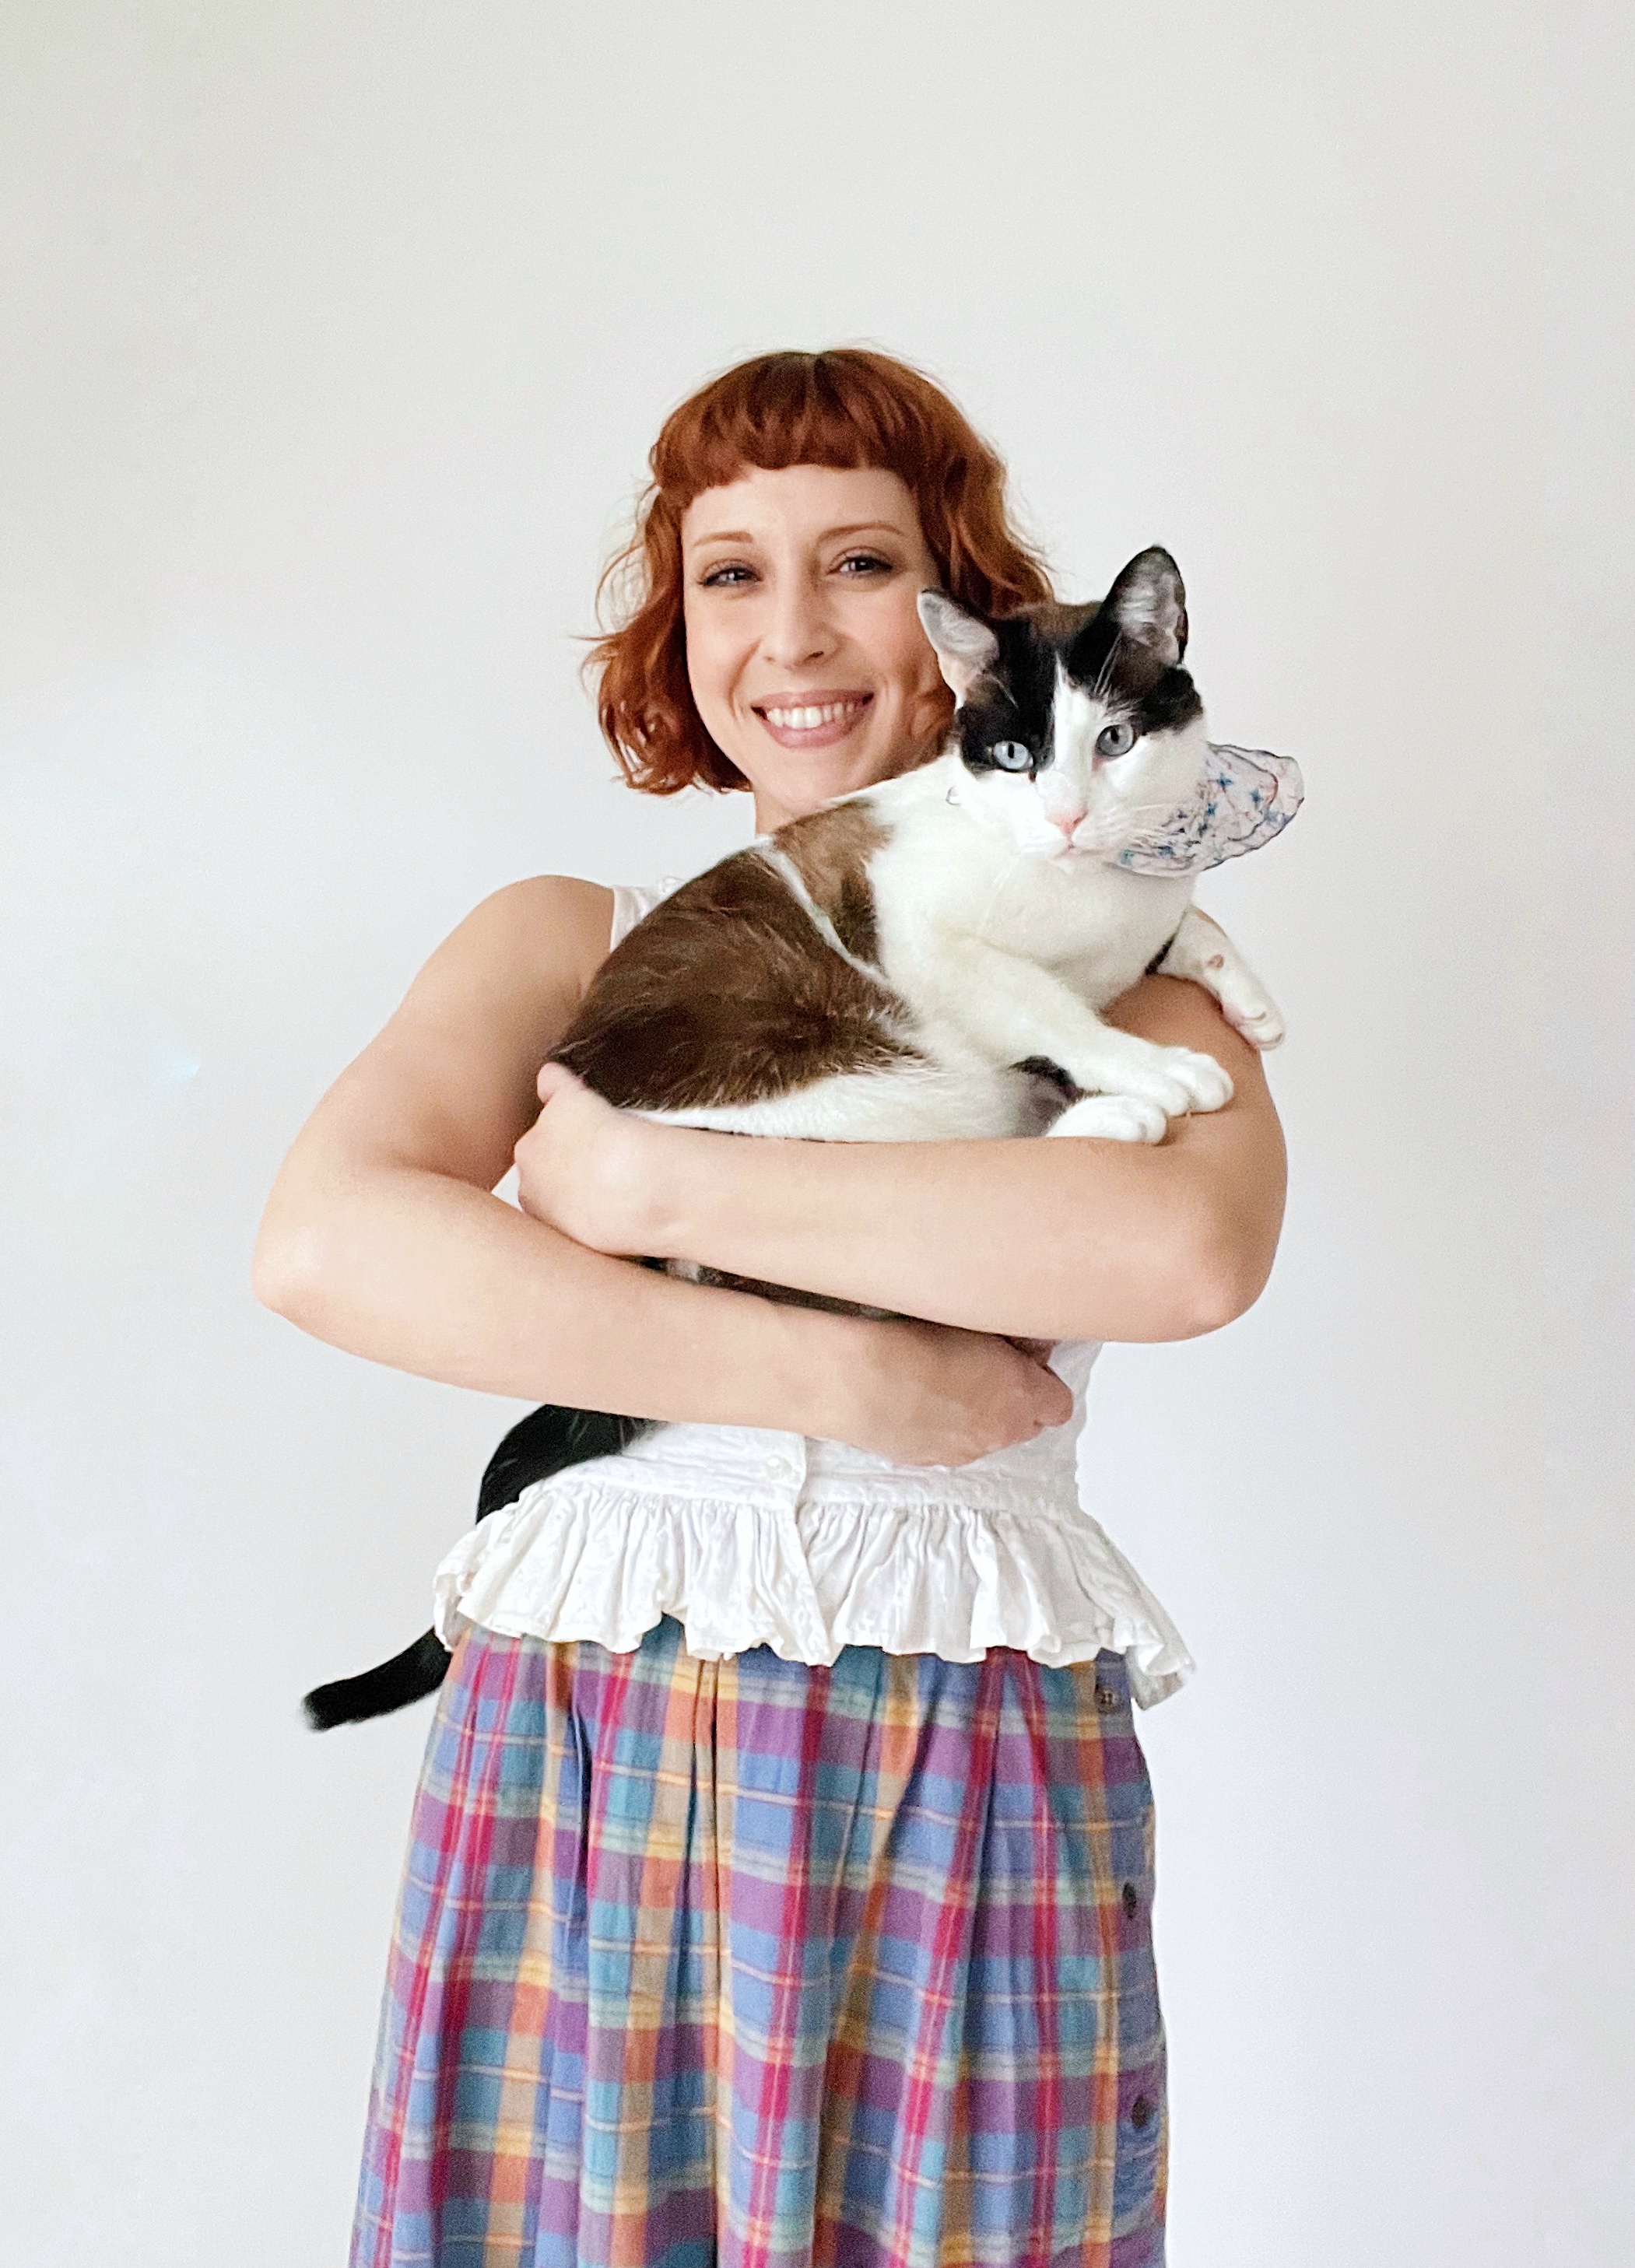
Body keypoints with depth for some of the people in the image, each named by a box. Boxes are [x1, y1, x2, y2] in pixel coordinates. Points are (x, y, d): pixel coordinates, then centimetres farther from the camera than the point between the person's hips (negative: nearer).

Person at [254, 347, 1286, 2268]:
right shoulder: (568, 940, 9)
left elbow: (1191, 1246, -16)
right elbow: (319, 1244, -9)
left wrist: (665, 1181, -14)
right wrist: (849, 1380, -15)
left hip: (975, 1792, 0)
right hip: (572, 1759, 1)